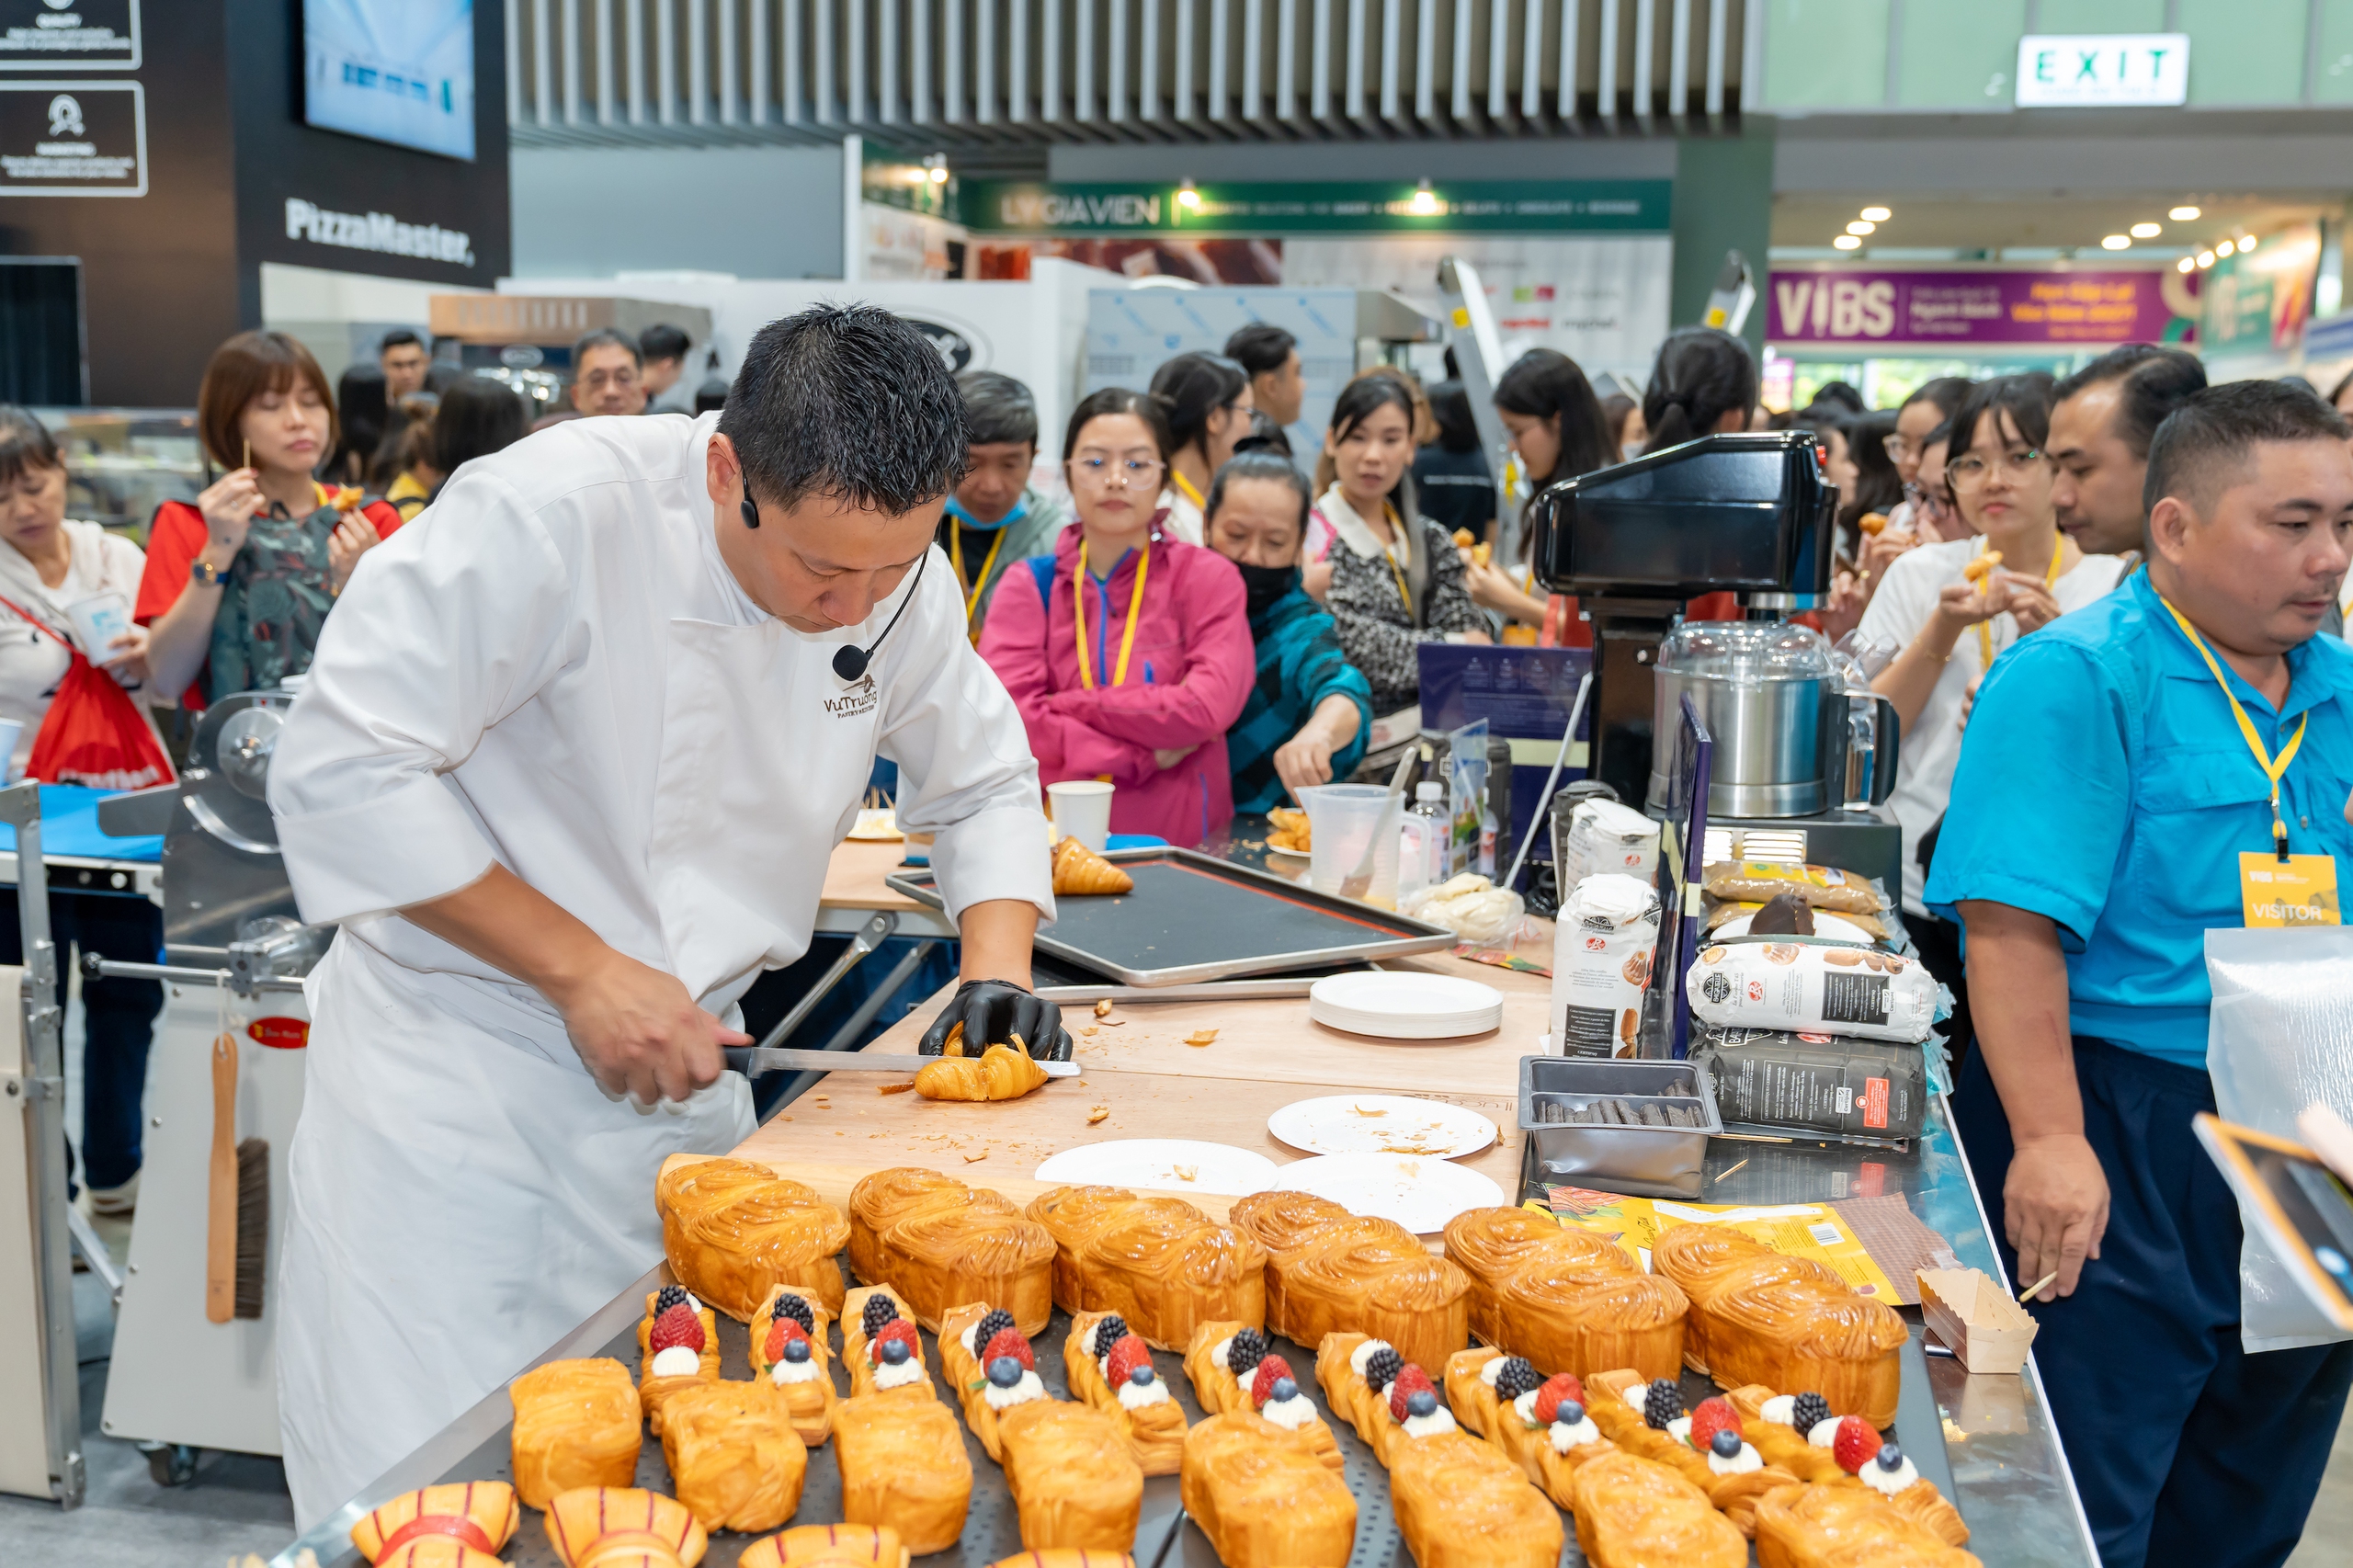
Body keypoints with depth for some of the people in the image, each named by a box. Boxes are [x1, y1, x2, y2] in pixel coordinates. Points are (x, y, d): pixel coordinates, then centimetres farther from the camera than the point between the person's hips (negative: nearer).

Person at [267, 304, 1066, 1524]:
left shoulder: (897, 570, -5)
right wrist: (581, 970, -23)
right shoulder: (552, 516, -24)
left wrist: (998, 968, -6)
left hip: (677, 1075, 5)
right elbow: (342, 771, -23)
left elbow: (983, 783, 11)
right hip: (454, 1064, -5)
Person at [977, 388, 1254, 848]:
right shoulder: (1028, 586, 10)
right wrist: (1146, 757, -9)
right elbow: (1002, 716, -5)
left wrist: (1067, 703, -6)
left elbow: (1207, 709, -10)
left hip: (1179, 844, -1)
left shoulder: (1208, 577, 5)